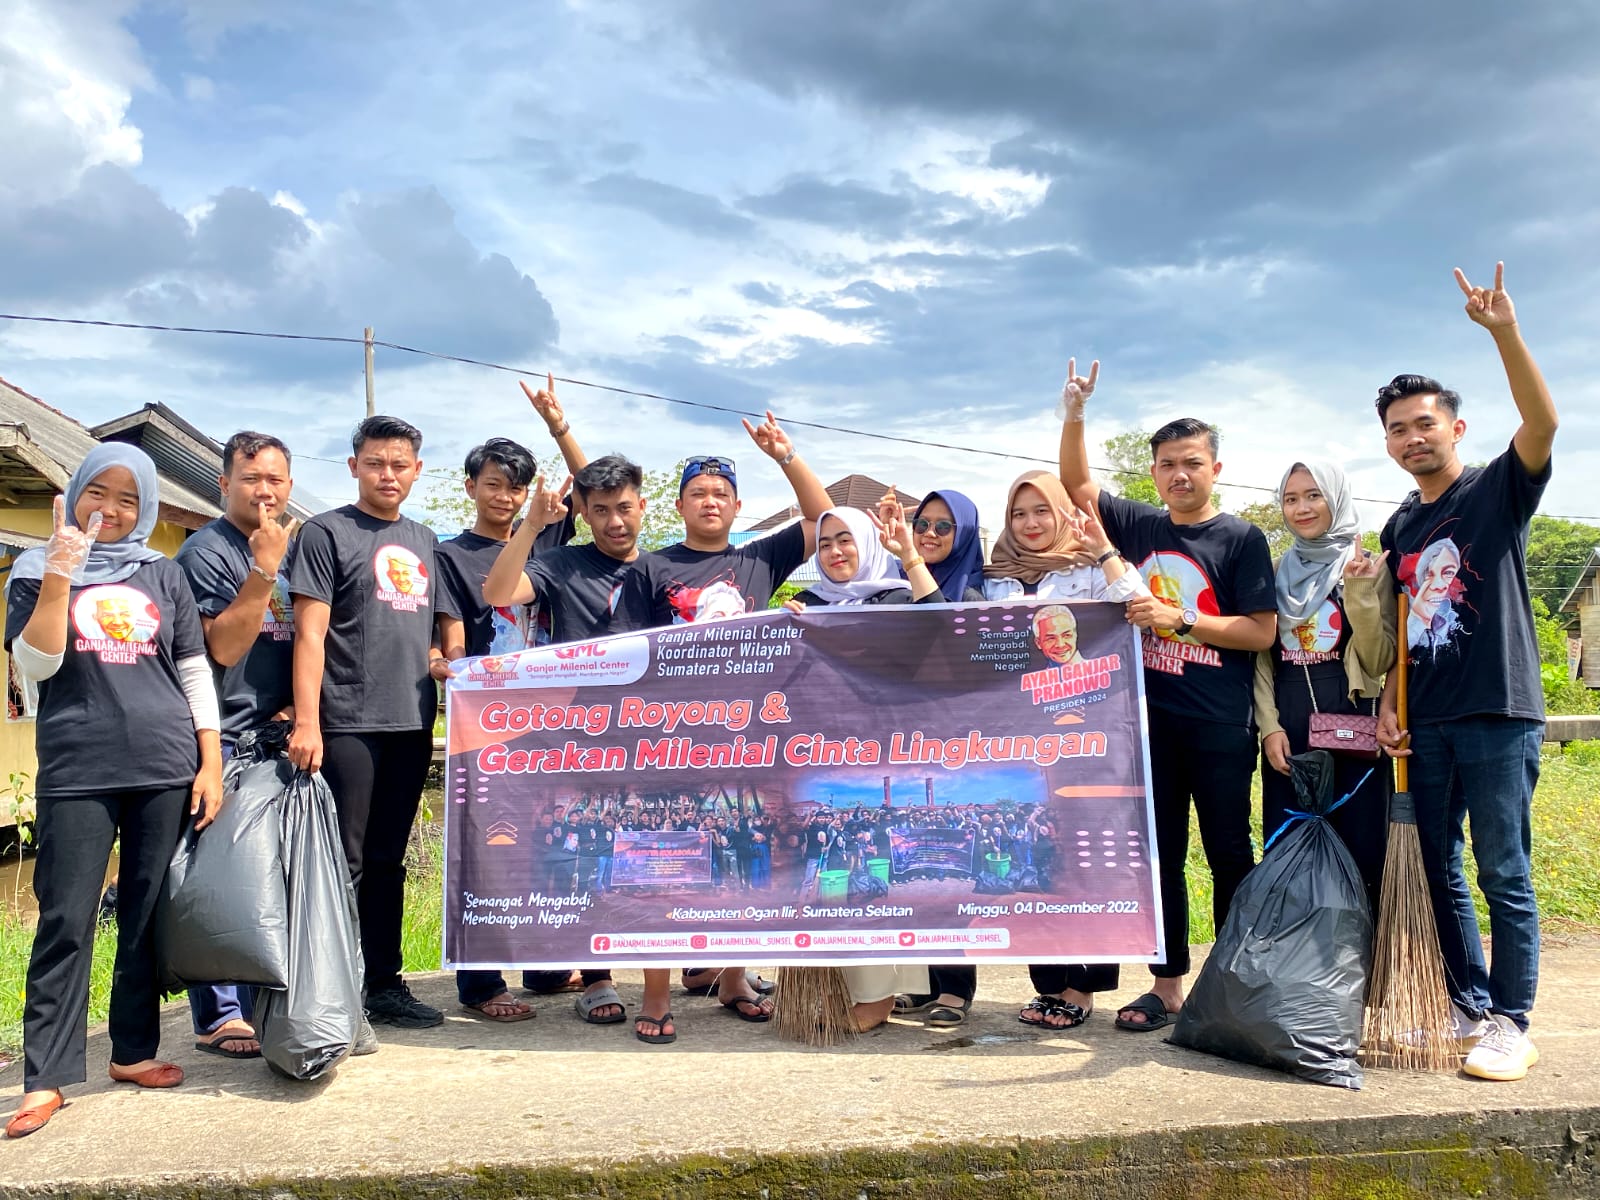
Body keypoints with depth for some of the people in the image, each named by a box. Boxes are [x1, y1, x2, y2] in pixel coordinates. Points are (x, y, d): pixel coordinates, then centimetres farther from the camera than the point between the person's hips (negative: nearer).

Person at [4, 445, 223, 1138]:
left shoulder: (163, 576, 11)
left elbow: (195, 674, 11)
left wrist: (210, 764, 5)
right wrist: (59, 578, -14)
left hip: (166, 770, 2)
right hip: (75, 774, -2)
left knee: (148, 918, 6)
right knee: (65, 921, -3)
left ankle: (134, 1050, 18)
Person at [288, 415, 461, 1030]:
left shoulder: (425, 542, 16)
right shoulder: (326, 533, 0)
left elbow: (450, 626, 22)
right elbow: (309, 634, -8)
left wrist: (442, 656, 0)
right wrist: (306, 722, -15)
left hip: (412, 723, 6)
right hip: (348, 724, -5)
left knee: (387, 862, 13)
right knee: (344, 863, -3)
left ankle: (385, 984, 20)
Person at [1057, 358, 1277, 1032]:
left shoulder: (1241, 539, -2)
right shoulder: (1139, 527, 9)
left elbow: (1262, 631, -7)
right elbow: (1076, 483, 12)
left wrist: (1177, 618, -14)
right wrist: (1075, 414, -1)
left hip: (1220, 726, -4)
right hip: (1151, 720, 4)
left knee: (1228, 853, 4)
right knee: (1158, 854, 8)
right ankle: (1168, 984, 18)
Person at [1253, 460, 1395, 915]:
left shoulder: (1370, 568, 2)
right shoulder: (1276, 572, 11)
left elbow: (1379, 661, -7)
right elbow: (1262, 658, 9)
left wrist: (1360, 592, -16)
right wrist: (1270, 726, -2)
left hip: (1352, 727, -3)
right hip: (1287, 729, 3)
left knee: (1360, 853, -2)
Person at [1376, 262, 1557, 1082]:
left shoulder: (1499, 490, -1)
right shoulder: (1399, 529, 14)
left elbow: (1542, 425, -22)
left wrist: (1505, 333, -32)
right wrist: (1387, 704, 7)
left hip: (1498, 714, -6)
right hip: (1425, 722, 6)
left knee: (1503, 875, -2)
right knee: (1435, 872, 11)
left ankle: (1511, 1025, 9)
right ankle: (1470, 1005, 24)